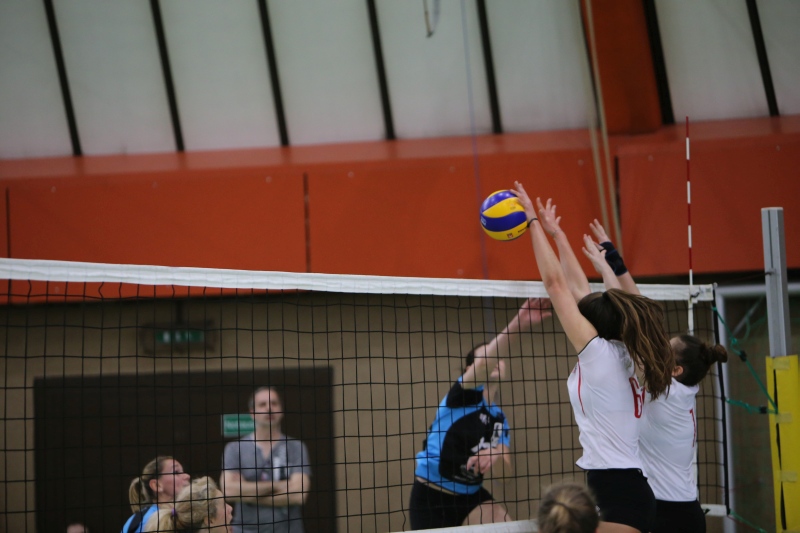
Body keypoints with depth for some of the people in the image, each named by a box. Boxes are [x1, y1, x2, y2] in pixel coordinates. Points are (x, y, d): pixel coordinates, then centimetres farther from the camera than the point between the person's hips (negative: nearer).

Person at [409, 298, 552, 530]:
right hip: (430, 494, -6)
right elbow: (484, 367, -32)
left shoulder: (499, 418, 8)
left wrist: (495, 457, -25)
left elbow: (502, 469, 2)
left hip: (470, 495, 6)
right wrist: (516, 324, -46)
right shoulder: (465, 395, -11)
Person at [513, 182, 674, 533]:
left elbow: (555, 282, -4)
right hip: (630, 490, 9)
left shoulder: (600, 353, -7)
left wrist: (533, 222, 3)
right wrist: (555, 233, 29)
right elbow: (578, 289, 22)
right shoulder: (623, 357, 12)